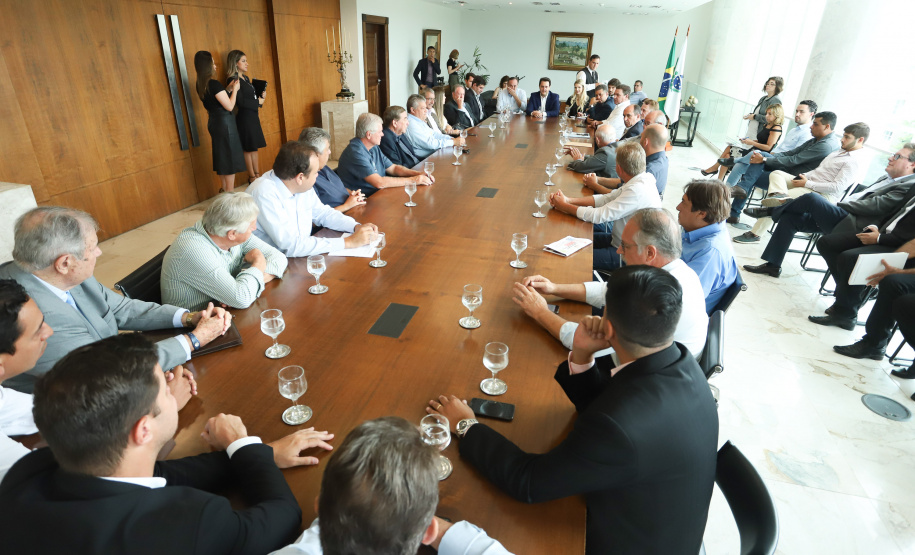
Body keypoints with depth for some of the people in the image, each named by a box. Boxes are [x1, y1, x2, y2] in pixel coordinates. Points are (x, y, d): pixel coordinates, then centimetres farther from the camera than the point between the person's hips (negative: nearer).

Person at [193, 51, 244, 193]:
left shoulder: (200, 85, 7)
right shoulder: (214, 84, -20)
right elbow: (229, 106, -18)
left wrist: (228, 89, 14)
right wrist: (234, 89, -4)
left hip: (213, 122, 9)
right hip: (224, 122, -9)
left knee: (221, 156, 17)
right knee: (230, 157, -1)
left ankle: (225, 189, 26)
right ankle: (230, 192, 3)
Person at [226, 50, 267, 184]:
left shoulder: (245, 78, 13)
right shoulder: (233, 80, -14)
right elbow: (241, 102, -20)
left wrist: (261, 96, -3)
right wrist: (258, 102, -12)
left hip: (253, 116, 8)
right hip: (244, 118, -8)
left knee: (254, 147, 12)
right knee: (248, 148, 0)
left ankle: (257, 174, 20)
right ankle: (252, 177, 10)